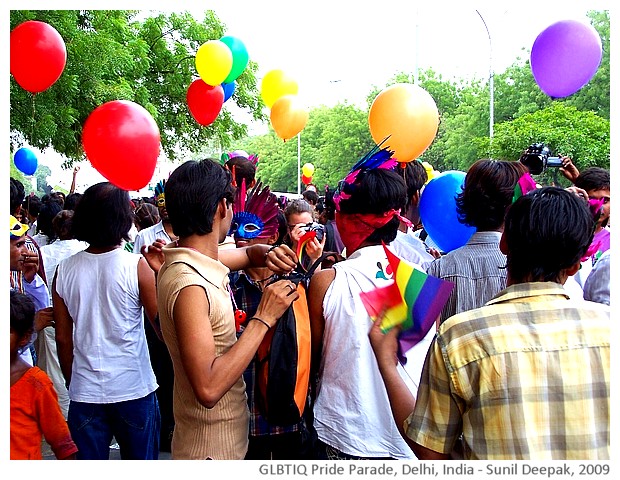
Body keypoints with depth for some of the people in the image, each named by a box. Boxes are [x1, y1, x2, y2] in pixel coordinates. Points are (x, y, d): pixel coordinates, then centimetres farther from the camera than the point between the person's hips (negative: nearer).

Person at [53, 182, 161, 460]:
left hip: (85, 392, 3)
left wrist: (73, 383, 16)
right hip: (134, 388, -2)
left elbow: (62, 338, 4)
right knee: (140, 460, 14)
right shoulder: (136, 266, -13)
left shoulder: (64, 270, -3)